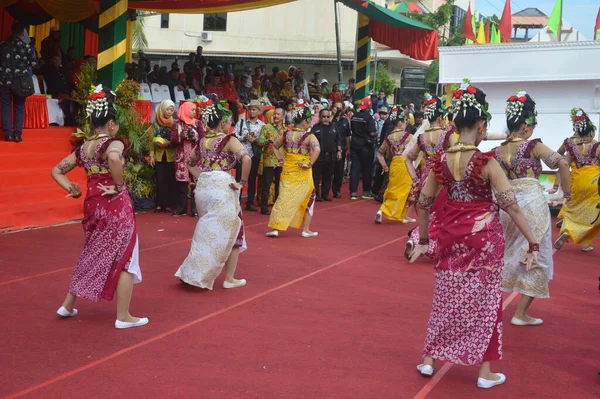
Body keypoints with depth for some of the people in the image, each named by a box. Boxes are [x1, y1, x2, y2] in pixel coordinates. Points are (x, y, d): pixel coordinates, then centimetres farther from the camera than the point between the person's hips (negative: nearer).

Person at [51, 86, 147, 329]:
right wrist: (119, 186, -25)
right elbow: (114, 158, -37)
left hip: (93, 205, 8)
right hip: (115, 206, -8)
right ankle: (123, 317, 8)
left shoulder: (82, 148, 9)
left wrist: (70, 188, 4)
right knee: (123, 258, 3)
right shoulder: (113, 143, -13)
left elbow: (57, 171, 14)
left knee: (93, 256, 24)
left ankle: (68, 304, 30)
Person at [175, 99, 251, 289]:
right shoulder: (229, 140, -7)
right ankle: (229, 279, 10)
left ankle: (191, 272, 20)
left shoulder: (202, 141, 12)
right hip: (222, 188, -6)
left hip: (202, 188, 6)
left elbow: (190, 163, 25)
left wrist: (200, 178, 16)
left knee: (208, 233, 20)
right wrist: (242, 182, -14)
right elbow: (246, 158, -23)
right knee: (230, 232, 7)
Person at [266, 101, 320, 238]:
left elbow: (275, 145, 18)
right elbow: (317, 149, -28)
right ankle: (306, 230, 19)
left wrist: (279, 158, 18)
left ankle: (275, 228, -1)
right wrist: (310, 164, -19)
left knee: (284, 198, 8)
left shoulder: (286, 134, 5)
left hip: (287, 171, 4)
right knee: (308, 199, 14)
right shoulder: (309, 136, -12)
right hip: (302, 173, -4)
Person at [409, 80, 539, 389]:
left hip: (451, 235, 4)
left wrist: (423, 241, 17)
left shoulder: (441, 160, -2)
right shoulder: (486, 162, -16)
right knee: (484, 300, 8)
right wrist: (533, 243, -13)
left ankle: (428, 359, 25)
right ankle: (485, 371, 17)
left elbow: (423, 203, 5)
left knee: (446, 298, 17)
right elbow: (510, 204, -17)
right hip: (483, 237, -4)